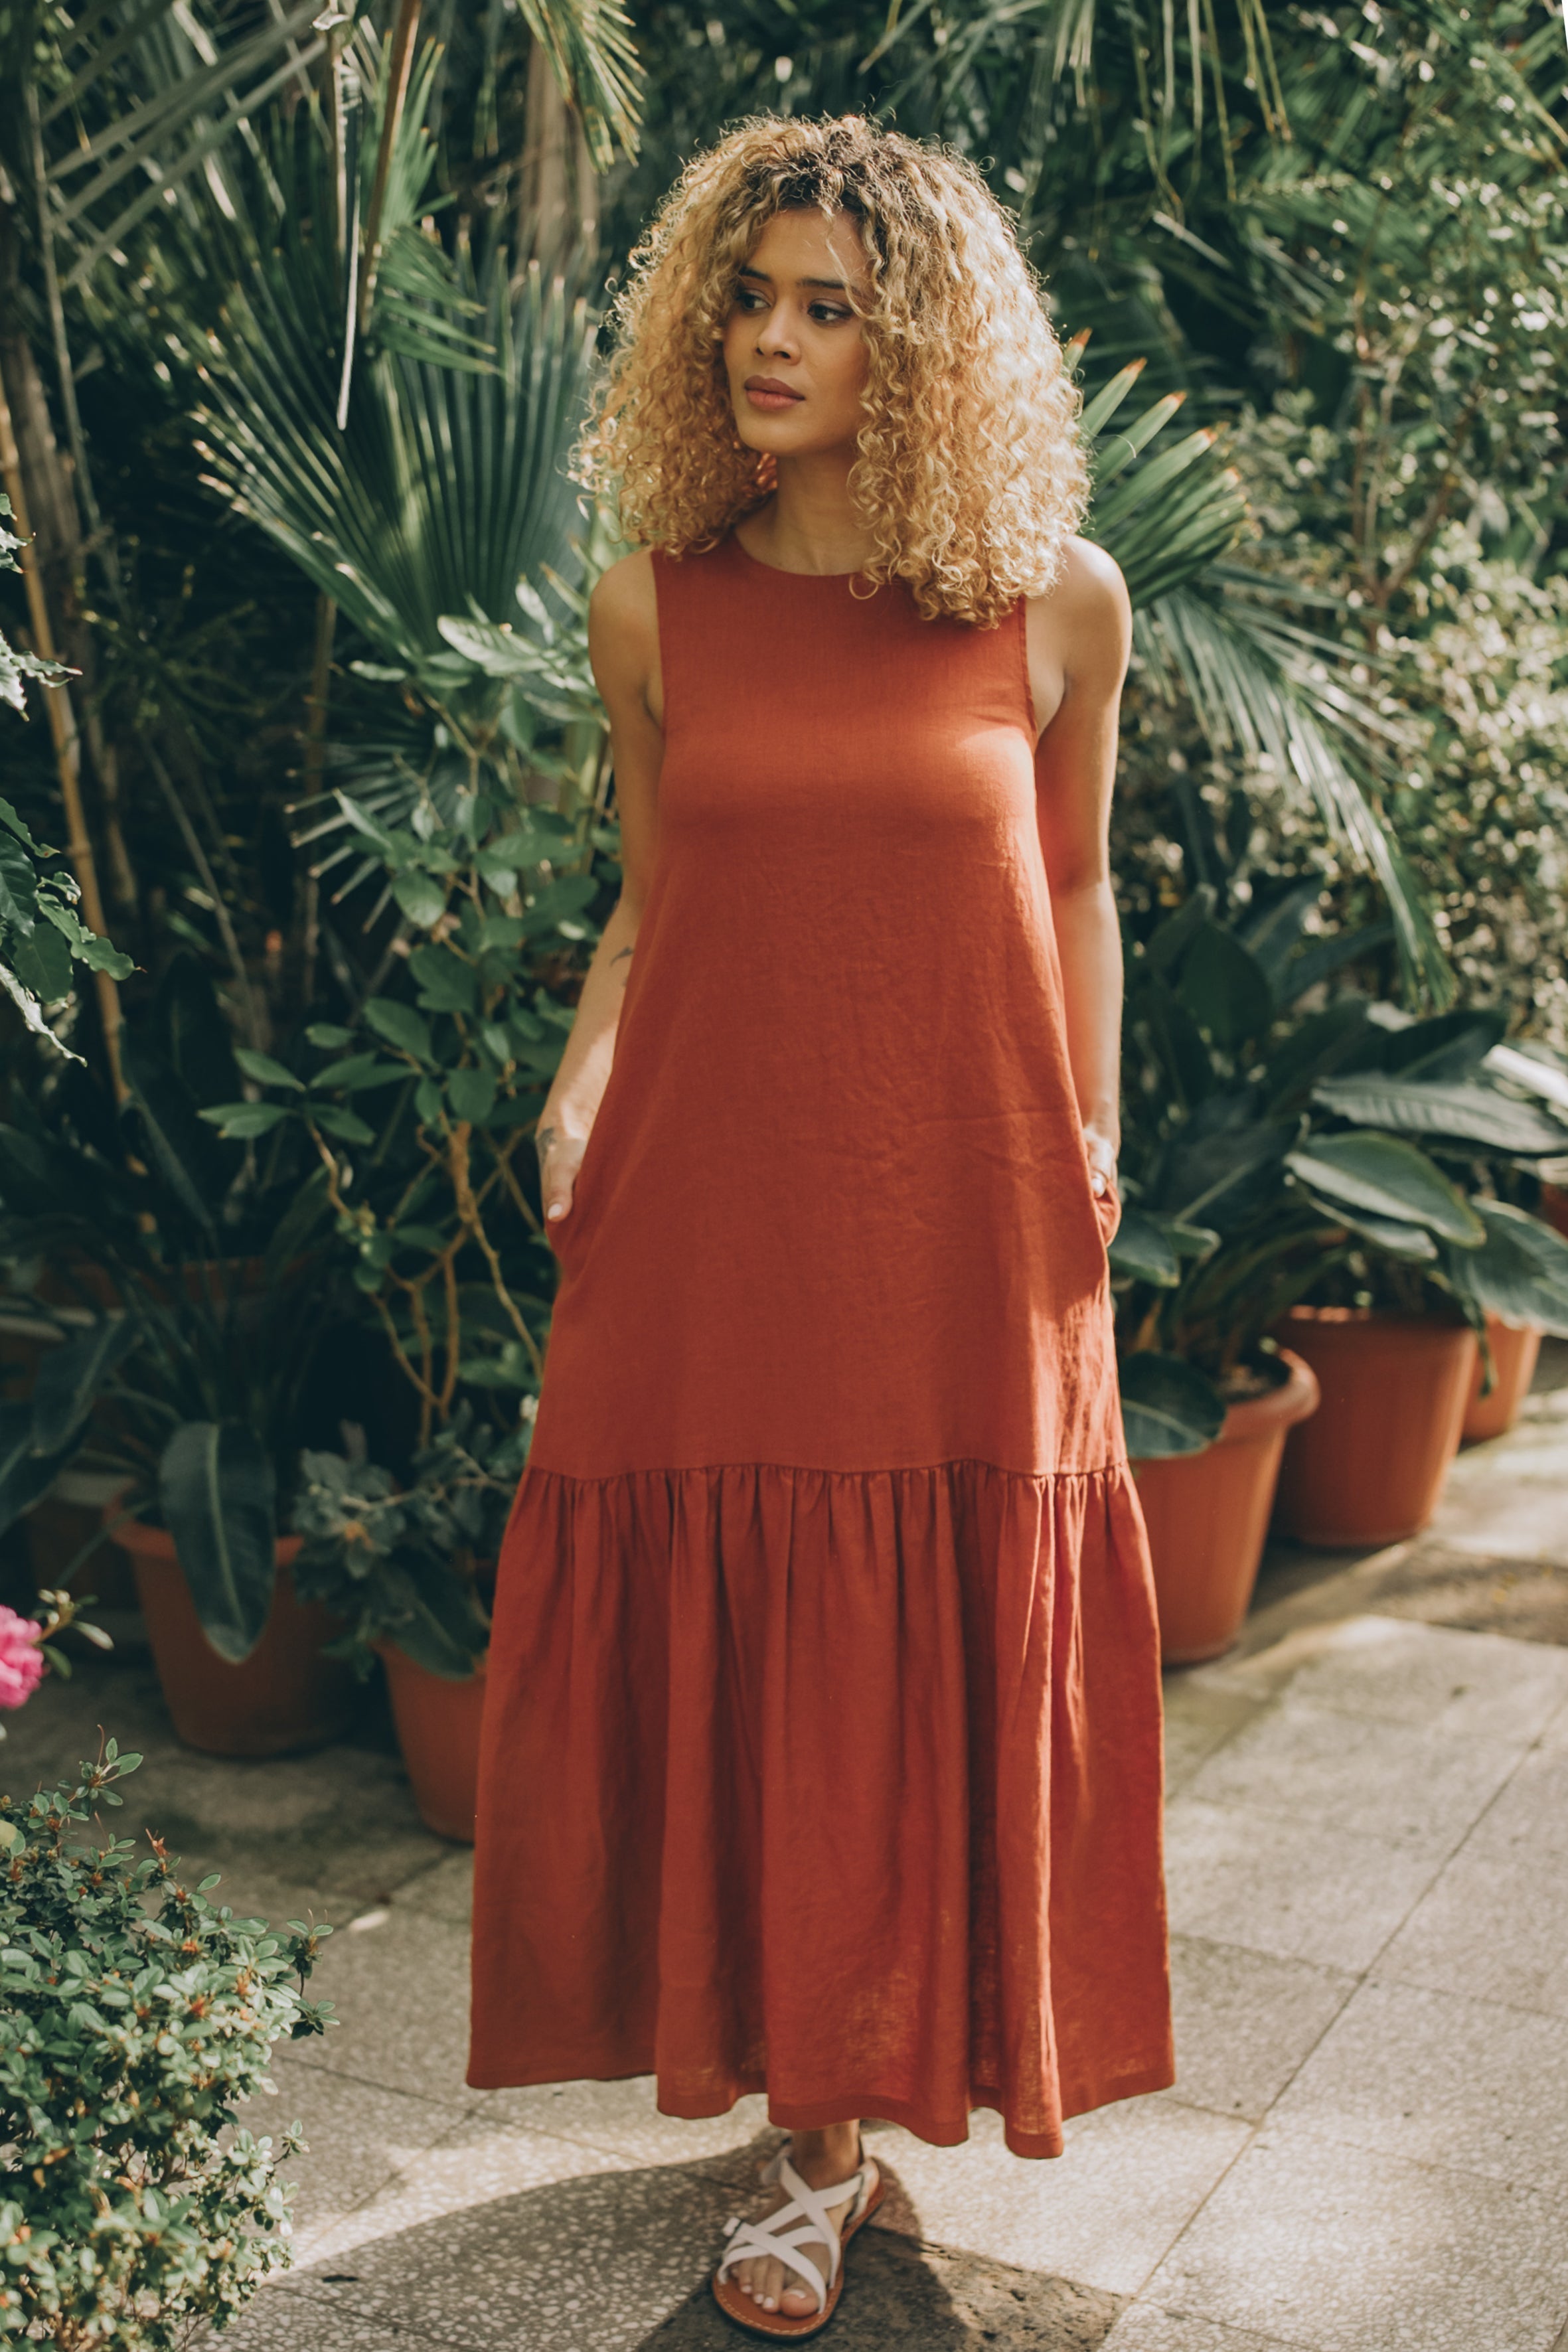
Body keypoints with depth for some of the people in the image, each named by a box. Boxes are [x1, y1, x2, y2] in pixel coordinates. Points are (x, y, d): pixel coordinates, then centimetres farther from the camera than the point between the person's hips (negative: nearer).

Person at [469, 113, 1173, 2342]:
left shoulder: (1060, 601, 0)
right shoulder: (653, 604, 2)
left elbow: (1076, 893, 10)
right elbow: (651, 900, 10)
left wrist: (1092, 1143, 5)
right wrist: (581, 1084, -5)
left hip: (960, 1220, 0)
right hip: (717, 1214, 1)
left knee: (959, 1655, 9)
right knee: (746, 1668, 6)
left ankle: (937, 2059, 34)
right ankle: (813, 2134, 24)